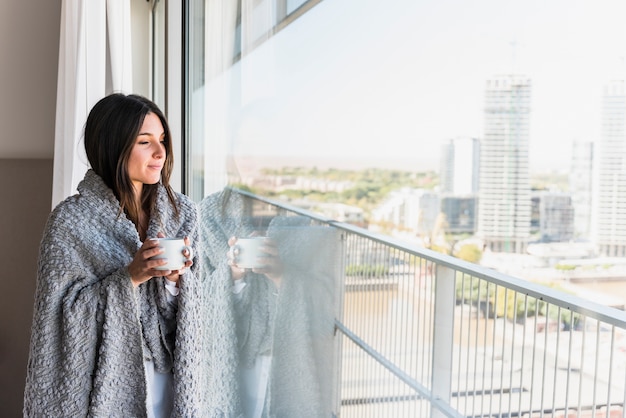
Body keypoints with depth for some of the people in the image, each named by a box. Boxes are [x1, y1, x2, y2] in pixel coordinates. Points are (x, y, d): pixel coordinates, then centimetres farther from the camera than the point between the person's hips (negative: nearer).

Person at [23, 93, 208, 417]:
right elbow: (62, 312, -11)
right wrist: (129, 278, -22)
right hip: (107, 380, -3)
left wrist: (176, 278, -17)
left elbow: (193, 305, 3)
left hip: (172, 375, 4)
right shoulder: (70, 220, -12)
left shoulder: (182, 211, -1)